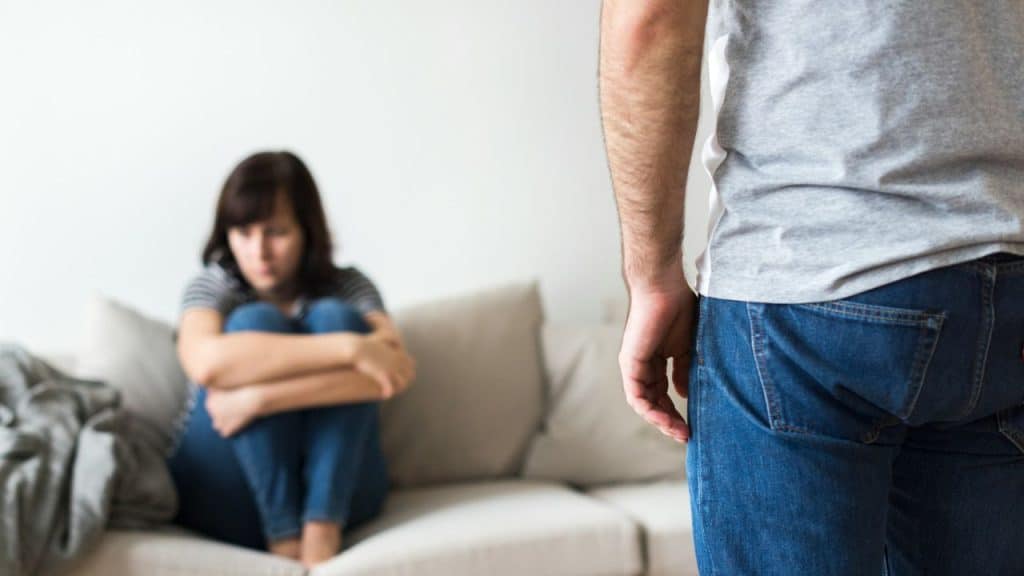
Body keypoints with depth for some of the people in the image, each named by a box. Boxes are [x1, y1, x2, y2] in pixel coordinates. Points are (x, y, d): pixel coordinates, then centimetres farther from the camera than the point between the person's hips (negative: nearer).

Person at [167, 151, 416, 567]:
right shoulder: (213, 287, -1)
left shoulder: (347, 286, 2)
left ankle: (320, 534, -28)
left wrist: (261, 397, -29)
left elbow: (394, 372, -20)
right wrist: (349, 348, -30)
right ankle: (285, 542, -27)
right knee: (254, 323, -20)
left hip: (336, 491, 1)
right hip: (226, 496, -1)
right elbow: (207, 363, -26)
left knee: (334, 318, -18)